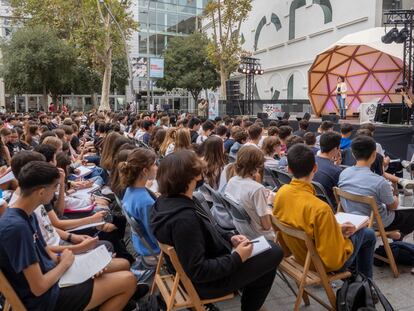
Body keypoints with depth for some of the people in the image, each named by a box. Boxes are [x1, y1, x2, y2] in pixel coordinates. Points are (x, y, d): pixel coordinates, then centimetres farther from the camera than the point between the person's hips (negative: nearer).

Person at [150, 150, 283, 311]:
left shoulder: (168, 200, -5)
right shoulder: (184, 219, -35)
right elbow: (198, 272, -29)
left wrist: (230, 238, -1)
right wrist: (237, 258, -21)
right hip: (206, 281, -9)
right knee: (274, 254, 3)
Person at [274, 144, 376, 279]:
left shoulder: (281, 192, -16)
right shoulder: (320, 208, -37)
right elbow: (334, 260, -29)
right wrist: (343, 236, -11)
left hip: (298, 254, 6)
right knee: (368, 234, 17)